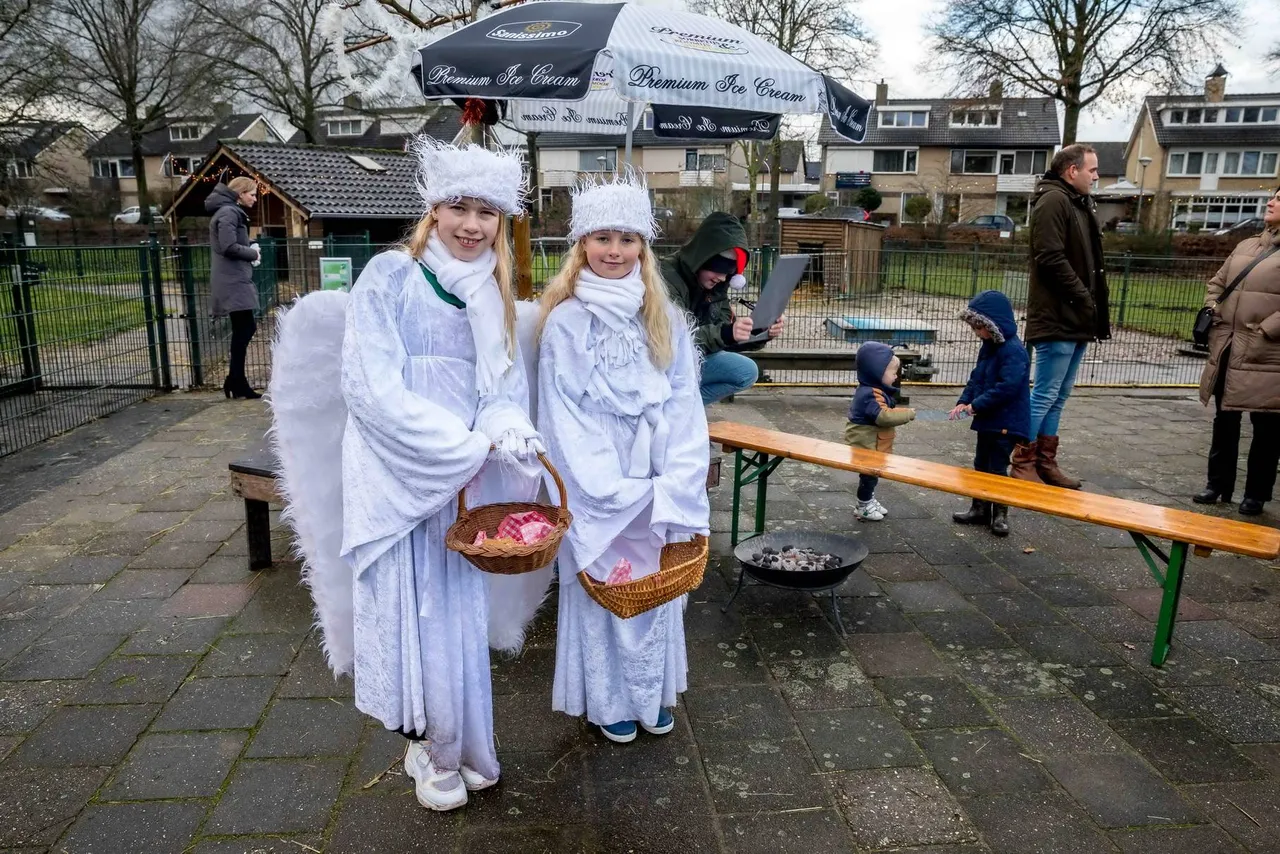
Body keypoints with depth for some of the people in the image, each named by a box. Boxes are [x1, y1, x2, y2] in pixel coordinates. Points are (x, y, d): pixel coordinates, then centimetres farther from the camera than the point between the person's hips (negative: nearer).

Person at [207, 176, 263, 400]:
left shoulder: (232, 212, 21)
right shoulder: (228, 213, -11)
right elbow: (228, 246, -21)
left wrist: (250, 251, 5)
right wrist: (253, 253, -8)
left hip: (235, 280, 10)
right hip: (233, 281, -10)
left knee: (244, 328, 10)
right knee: (244, 328, -8)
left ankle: (235, 381, 14)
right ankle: (237, 384, -4)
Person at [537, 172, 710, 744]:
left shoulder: (664, 319, 4)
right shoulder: (566, 322, -8)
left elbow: (683, 403, 0)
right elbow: (566, 418, -10)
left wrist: (673, 485, -11)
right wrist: (617, 493, -15)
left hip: (659, 488, 4)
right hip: (595, 493, -3)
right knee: (604, 587, 7)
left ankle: (653, 693, 33)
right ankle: (609, 699, 28)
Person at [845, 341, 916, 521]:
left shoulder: (876, 392, 7)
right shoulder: (870, 395, -27)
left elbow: (886, 413, 18)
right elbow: (884, 416, -34)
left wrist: (901, 413, 2)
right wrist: (907, 413, -23)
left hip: (873, 446, 10)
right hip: (866, 446, -10)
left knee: (871, 474, 22)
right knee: (869, 475, 4)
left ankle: (869, 501, 38)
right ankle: (863, 508, 18)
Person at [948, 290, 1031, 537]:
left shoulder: (1013, 351, -22)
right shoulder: (988, 347, 9)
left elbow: (1007, 387, -28)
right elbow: (976, 377, 13)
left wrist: (977, 405, -23)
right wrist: (964, 401, -2)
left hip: (1006, 422, -10)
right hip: (987, 419, 10)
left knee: (997, 468, -1)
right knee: (981, 465, 17)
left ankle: (1000, 514, 13)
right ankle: (980, 509, 29)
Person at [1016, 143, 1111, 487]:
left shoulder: (1081, 203, 20)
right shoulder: (1054, 200, -11)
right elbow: (1052, 259, -20)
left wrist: (1094, 307, 11)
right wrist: (1084, 299, -15)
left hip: (1075, 319, 10)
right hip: (1058, 319, -10)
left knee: (1058, 396, 12)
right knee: (1046, 395, -5)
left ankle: (1046, 462, 19)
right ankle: (1023, 463, 4)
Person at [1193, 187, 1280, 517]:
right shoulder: (1246, 246, 15)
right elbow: (1217, 283, 23)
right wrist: (1212, 312, 8)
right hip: (1228, 352, 6)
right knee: (1224, 421, 14)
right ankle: (1218, 484, 26)